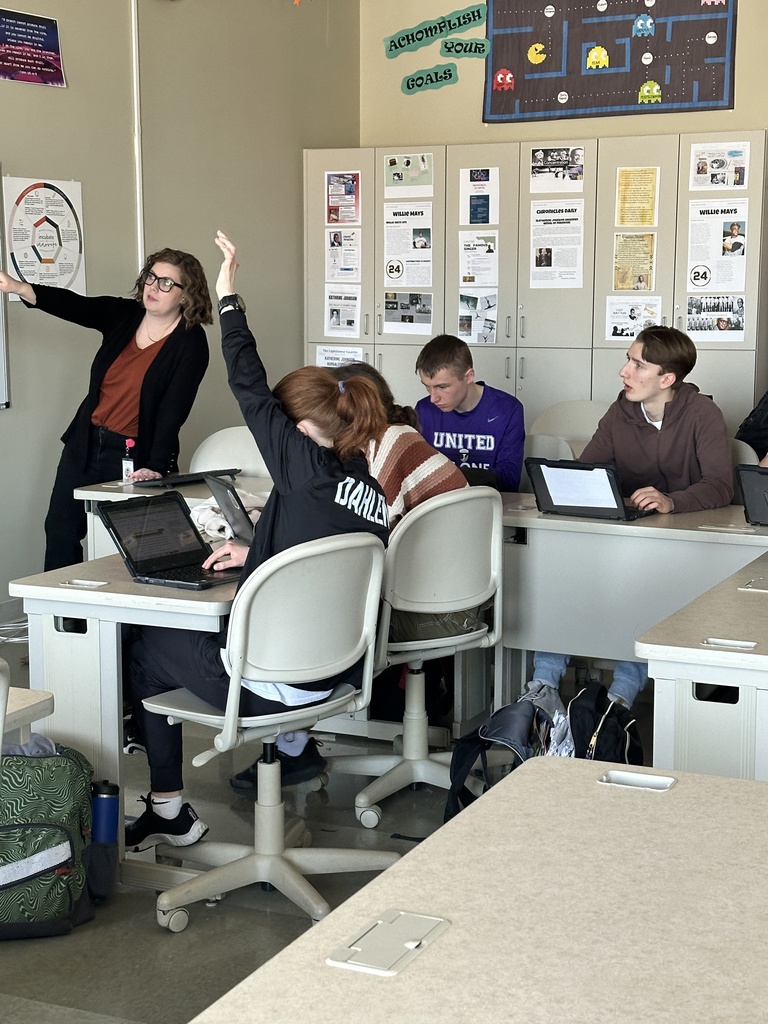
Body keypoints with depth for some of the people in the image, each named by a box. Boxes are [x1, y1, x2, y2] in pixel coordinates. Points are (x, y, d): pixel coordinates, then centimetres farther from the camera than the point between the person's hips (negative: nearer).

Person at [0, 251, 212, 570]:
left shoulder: (190, 343, -11)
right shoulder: (123, 314, 3)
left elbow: (174, 409, -17)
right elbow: (72, 305, -12)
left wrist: (157, 467, -26)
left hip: (134, 456, -5)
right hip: (85, 443, 6)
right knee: (60, 528, 9)